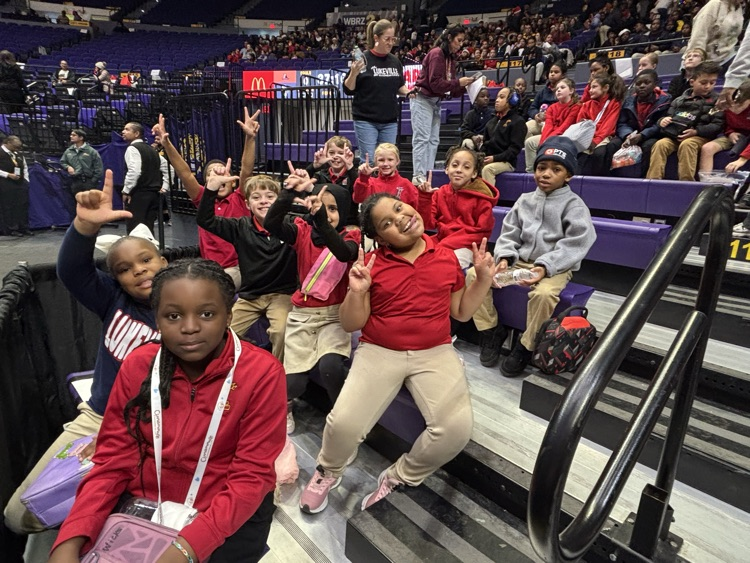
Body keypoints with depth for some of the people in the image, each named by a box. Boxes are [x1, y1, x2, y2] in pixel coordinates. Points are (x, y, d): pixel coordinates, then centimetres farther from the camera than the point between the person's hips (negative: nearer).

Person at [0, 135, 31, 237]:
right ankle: (11, 229, 4)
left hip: (21, 183, 7)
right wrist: (8, 175, -17)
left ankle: (23, 227, 15)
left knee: (23, 205, 7)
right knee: (9, 207, -2)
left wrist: (26, 179, 12)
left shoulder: (18, 154, 14)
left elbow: (25, 167, 22)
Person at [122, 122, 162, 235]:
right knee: (148, 228, 10)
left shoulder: (132, 148, -7)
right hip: (153, 192, 8)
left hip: (138, 193, -8)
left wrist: (126, 191, -13)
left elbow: (134, 171, -20)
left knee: (134, 230, -7)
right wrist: (161, 187, 20)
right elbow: (161, 169, 21)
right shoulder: (151, 149, 19)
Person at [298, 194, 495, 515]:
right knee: (344, 423, -22)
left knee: (457, 428, -22)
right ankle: (328, 473, 16)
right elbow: (351, 325, 0)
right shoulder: (371, 264, -1)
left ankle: (400, 478, 8)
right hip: (379, 352, -1)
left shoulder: (447, 258, 5)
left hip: (435, 353, 2)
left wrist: (484, 277, 0)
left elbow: (461, 312, 13)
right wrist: (357, 292, -18)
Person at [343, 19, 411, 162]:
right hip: (366, 120, -5)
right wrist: (353, 73, -24)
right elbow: (348, 90, -6)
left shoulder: (395, 61, 9)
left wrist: (408, 92, 1)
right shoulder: (363, 59, -6)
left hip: (390, 121, 5)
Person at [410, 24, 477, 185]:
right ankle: (418, 176, -11)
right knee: (422, 138, -11)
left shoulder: (450, 57, 13)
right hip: (422, 99, -9)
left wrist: (465, 84, -3)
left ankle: (428, 174, 9)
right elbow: (435, 83, -19)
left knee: (433, 140, 6)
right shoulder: (436, 54, -12)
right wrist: (458, 82, -16)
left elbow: (452, 90, 12)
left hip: (435, 101, 9)